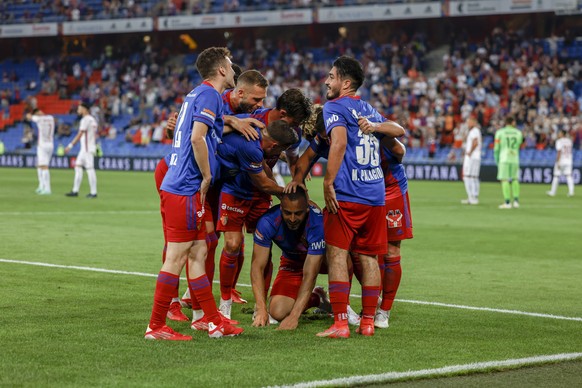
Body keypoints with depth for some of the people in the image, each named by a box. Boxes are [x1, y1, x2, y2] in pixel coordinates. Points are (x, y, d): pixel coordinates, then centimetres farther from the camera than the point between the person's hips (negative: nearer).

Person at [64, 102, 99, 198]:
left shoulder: (85, 119, -14)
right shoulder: (93, 119, 16)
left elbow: (80, 135, -19)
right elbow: (95, 135, 20)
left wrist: (70, 145, -20)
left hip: (87, 148, -10)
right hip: (84, 148, 10)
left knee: (90, 169, -7)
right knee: (78, 166, 10)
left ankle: (93, 192, -6)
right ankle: (75, 191, 9)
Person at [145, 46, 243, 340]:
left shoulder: (196, 94, 19)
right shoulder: (209, 94, -9)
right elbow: (197, 138, -20)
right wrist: (207, 177, -12)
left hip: (178, 186, 10)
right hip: (186, 190, -10)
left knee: (197, 254, 11)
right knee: (176, 258, -6)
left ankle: (214, 322, 16)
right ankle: (156, 326, -2)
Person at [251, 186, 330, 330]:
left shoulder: (318, 223, -39)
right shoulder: (268, 221, -31)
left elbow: (309, 275, -39)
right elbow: (257, 266, -25)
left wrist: (294, 316, -44)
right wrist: (261, 309, -35)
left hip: (321, 259, -2)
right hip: (291, 263, 2)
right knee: (277, 312, -16)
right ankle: (317, 298, 14)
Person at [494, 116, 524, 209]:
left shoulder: (500, 132, -1)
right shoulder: (518, 133, 8)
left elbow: (496, 148, 0)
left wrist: (496, 159, 10)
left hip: (504, 159, -3)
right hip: (515, 159, 3)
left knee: (504, 180, -3)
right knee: (515, 179, 13)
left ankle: (507, 202, -8)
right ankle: (516, 201, 6)